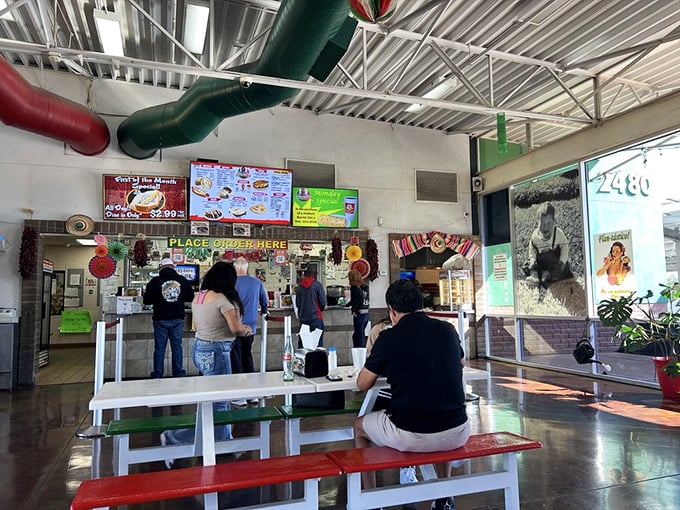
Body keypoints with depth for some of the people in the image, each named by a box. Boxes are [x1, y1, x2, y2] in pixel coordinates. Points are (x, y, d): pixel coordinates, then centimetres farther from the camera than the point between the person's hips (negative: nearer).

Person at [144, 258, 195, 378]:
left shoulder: (155, 281, -8)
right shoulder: (183, 280, -2)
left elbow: (146, 300, -4)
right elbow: (190, 297, 5)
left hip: (161, 319, -1)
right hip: (178, 318, 2)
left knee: (159, 348, 6)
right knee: (177, 346, 9)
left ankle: (157, 375, 12)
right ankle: (178, 374, 14)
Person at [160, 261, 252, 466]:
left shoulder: (198, 297, 7)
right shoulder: (223, 299, -17)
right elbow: (236, 328, -21)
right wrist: (246, 330, 2)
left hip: (199, 348, 9)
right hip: (216, 352, -9)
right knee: (216, 404, 2)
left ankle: (224, 441, 28)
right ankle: (173, 438, 1)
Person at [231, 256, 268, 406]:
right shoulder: (257, 282, 2)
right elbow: (264, 300, 16)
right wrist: (264, 313, 35)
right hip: (251, 326, 5)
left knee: (236, 360, 3)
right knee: (247, 356, 17)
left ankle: (240, 397, 5)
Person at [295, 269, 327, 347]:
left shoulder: (300, 286, 5)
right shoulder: (317, 285, -5)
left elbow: (297, 303, 7)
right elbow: (323, 302, -7)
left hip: (303, 318, 4)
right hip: (316, 317, -4)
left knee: (302, 343, 10)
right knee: (318, 342, 0)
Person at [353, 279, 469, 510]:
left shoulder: (389, 338, -8)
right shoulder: (447, 329, 3)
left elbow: (362, 384, 3)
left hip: (409, 437, -4)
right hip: (457, 434, 4)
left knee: (359, 426, 24)